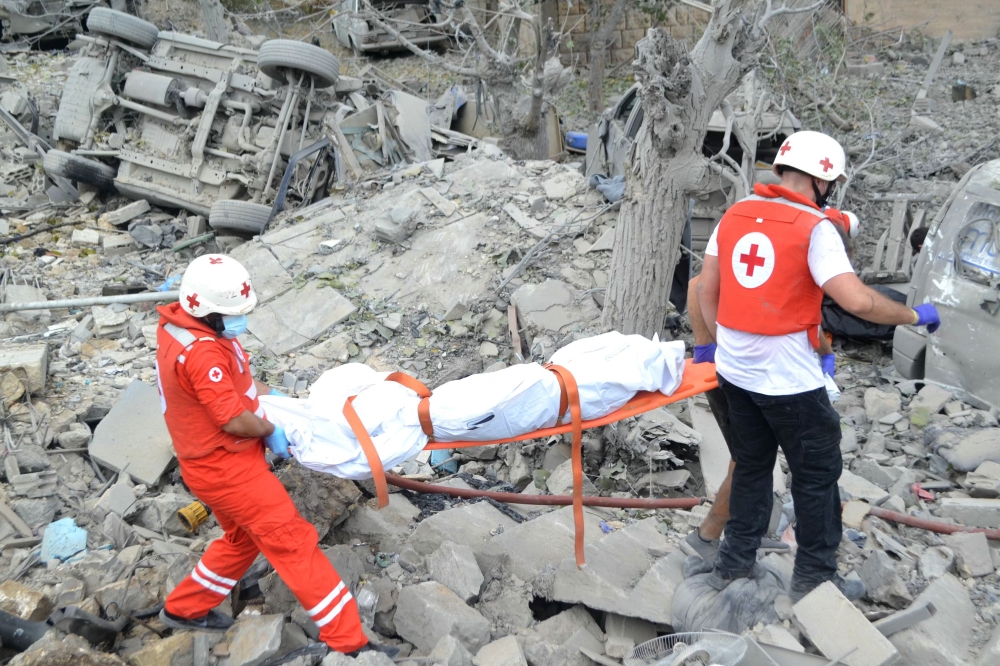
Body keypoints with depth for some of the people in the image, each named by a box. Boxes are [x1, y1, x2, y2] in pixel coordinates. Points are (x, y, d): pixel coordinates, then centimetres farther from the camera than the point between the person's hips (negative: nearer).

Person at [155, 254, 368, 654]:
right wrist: (271, 430, -8)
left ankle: (184, 609, 43)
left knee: (245, 537, 27)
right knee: (292, 541, -7)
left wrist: (266, 394, 8)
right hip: (224, 466, -10)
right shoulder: (200, 353, -30)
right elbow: (235, 421, -27)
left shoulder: (178, 321, 0)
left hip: (217, 459, 10)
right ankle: (349, 640, -2)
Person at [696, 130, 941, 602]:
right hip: (788, 380, -6)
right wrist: (913, 315, -8)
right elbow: (856, 301, -23)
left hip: (735, 370, 7)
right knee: (818, 474, 12)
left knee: (751, 465, 22)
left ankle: (734, 564, 30)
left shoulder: (734, 215, 4)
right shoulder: (813, 228, -14)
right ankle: (814, 577, 22)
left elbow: (705, 288, 8)